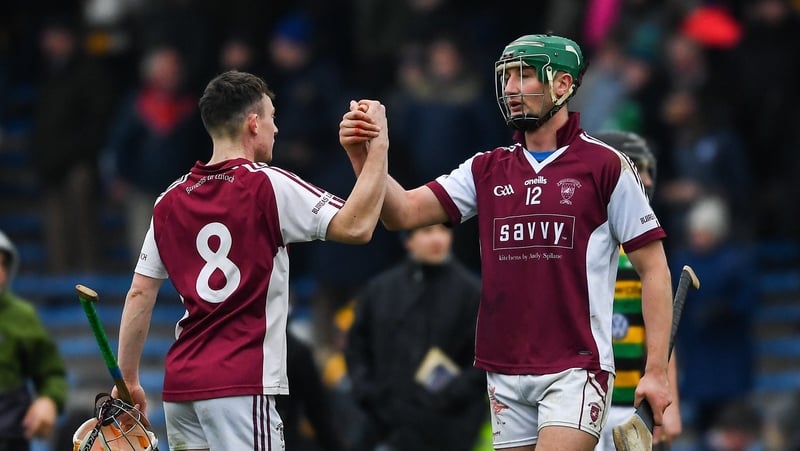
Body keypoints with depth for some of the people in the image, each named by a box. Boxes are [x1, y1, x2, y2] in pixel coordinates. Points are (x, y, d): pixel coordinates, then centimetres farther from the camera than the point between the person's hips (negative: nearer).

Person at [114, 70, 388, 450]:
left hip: (181, 385, 7)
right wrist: (378, 145, -5)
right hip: (240, 387, -7)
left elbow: (139, 295, 11)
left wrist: (128, 380, 18)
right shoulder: (266, 187, -7)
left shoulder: (170, 201, 11)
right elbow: (355, 227, -14)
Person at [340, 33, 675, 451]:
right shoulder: (486, 170, 11)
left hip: (575, 369, -5)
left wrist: (657, 371, -8)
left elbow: (653, 268, -2)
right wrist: (363, 157, -19)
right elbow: (404, 211, 0)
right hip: (505, 375, 5)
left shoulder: (606, 166, -3)